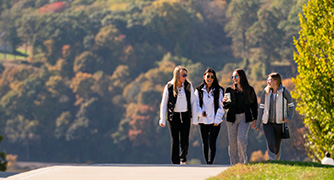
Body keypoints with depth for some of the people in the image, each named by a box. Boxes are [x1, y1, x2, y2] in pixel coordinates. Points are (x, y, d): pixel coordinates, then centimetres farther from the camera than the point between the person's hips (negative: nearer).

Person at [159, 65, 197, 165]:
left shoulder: (188, 86, 1)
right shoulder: (169, 87, -5)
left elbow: (193, 102, 5)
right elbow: (164, 103, 1)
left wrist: (195, 119, 2)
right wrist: (162, 119, -2)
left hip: (185, 116, 1)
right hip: (173, 116, -1)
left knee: (185, 141, -3)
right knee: (175, 141, -2)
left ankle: (183, 158, 24)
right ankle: (175, 162, 6)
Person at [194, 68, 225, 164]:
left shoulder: (219, 90, 2)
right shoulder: (199, 90, 8)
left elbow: (221, 106, 1)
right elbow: (196, 104, 7)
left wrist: (217, 120, -8)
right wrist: (200, 113, -14)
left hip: (215, 121, -3)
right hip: (203, 121, 3)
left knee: (211, 143, -14)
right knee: (205, 143, 8)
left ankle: (210, 162, -19)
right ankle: (207, 163, 15)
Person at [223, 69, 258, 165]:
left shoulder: (249, 90, 5)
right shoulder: (230, 89, 8)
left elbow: (254, 104, 10)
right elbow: (226, 106, 11)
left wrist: (254, 119, 7)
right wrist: (224, 102, -12)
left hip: (244, 117, -2)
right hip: (232, 117, 2)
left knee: (241, 138, -17)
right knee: (232, 142, 2)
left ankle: (243, 160, -3)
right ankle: (234, 163, 10)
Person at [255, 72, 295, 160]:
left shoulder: (284, 92, -3)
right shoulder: (266, 92, 3)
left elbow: (291, 105, 7)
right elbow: (261, 107, 8)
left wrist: (289, 117, -11)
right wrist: (258, 124, 7)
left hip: (279, 123, -1)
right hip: (267, 123, 1)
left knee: (277, 146, 7)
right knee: (270, 143, -16)